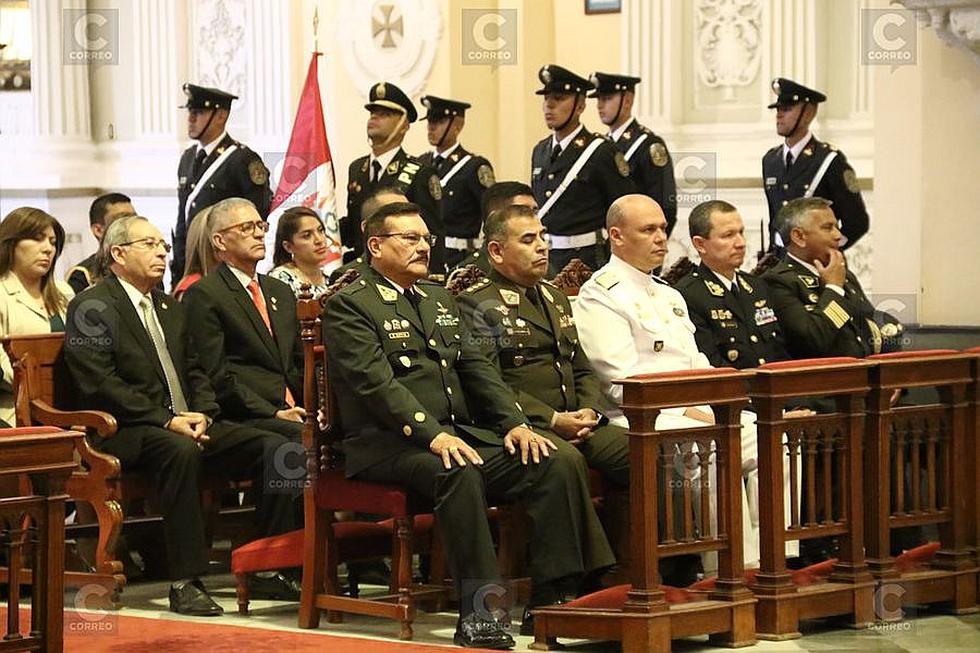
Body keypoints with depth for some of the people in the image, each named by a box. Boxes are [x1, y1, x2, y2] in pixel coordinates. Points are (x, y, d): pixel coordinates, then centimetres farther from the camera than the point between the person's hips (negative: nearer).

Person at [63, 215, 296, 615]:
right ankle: (185, 582, -36)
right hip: (126, 433, -7)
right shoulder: (92, 307, -2)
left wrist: (202, 414, -3)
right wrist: (166, 421, -18)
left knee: (273, 447, -14)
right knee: (179, 450, -39)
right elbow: (99, 383, -13)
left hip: (186, 424, 7)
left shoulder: (171, 309, 24)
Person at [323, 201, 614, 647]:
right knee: (461, 471, -39)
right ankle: (477, 612, -38)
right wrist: (433, 435, -26)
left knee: (558, 465, -14)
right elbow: (375, 382, -14)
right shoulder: (349, 306, -2)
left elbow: (475, 367, 19)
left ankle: (550, 601, -16)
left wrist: (514, 423, 2)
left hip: (461, 433, 8)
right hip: (387, 445, -7)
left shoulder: (439, 299, 24)